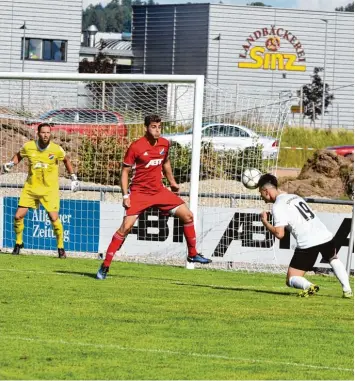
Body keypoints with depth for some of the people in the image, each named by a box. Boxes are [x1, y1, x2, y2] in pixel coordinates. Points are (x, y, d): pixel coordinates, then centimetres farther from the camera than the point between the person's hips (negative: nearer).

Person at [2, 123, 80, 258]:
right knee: (18, 216, -3)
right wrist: (11, 164, -5)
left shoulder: (56, 149, -11)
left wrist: (73, 177, 9)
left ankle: (61, 247, 5)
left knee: (54, 218, -13)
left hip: (49, 189, -2)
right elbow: (19, 155, 14)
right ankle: (19, 243, 21)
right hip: (31, 187, 2)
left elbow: (66, 160, 10)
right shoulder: (28, 147, -8)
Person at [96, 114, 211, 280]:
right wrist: (125, 195, -15)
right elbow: (125, 171, -8)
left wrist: (172, 182, 25)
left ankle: (192, 254, 16)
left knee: (187, 215, 0)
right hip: (139, 192, -5)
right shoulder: (136, 147, -14)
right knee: (126, 227, -15)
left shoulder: (164, 144, 2)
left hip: (159, 191, 5)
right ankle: (105, 266, -8)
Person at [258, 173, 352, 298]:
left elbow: (279, 234, -12)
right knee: (334, 259, 38)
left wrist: (264, 221, 3)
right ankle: (347, 289, 22)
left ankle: (308, 286, -27)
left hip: (307, 244, -6)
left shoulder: (278, 206, -4)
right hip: (325, 235, 6)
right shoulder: (295, 197, 19)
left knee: (291, 280, 4)